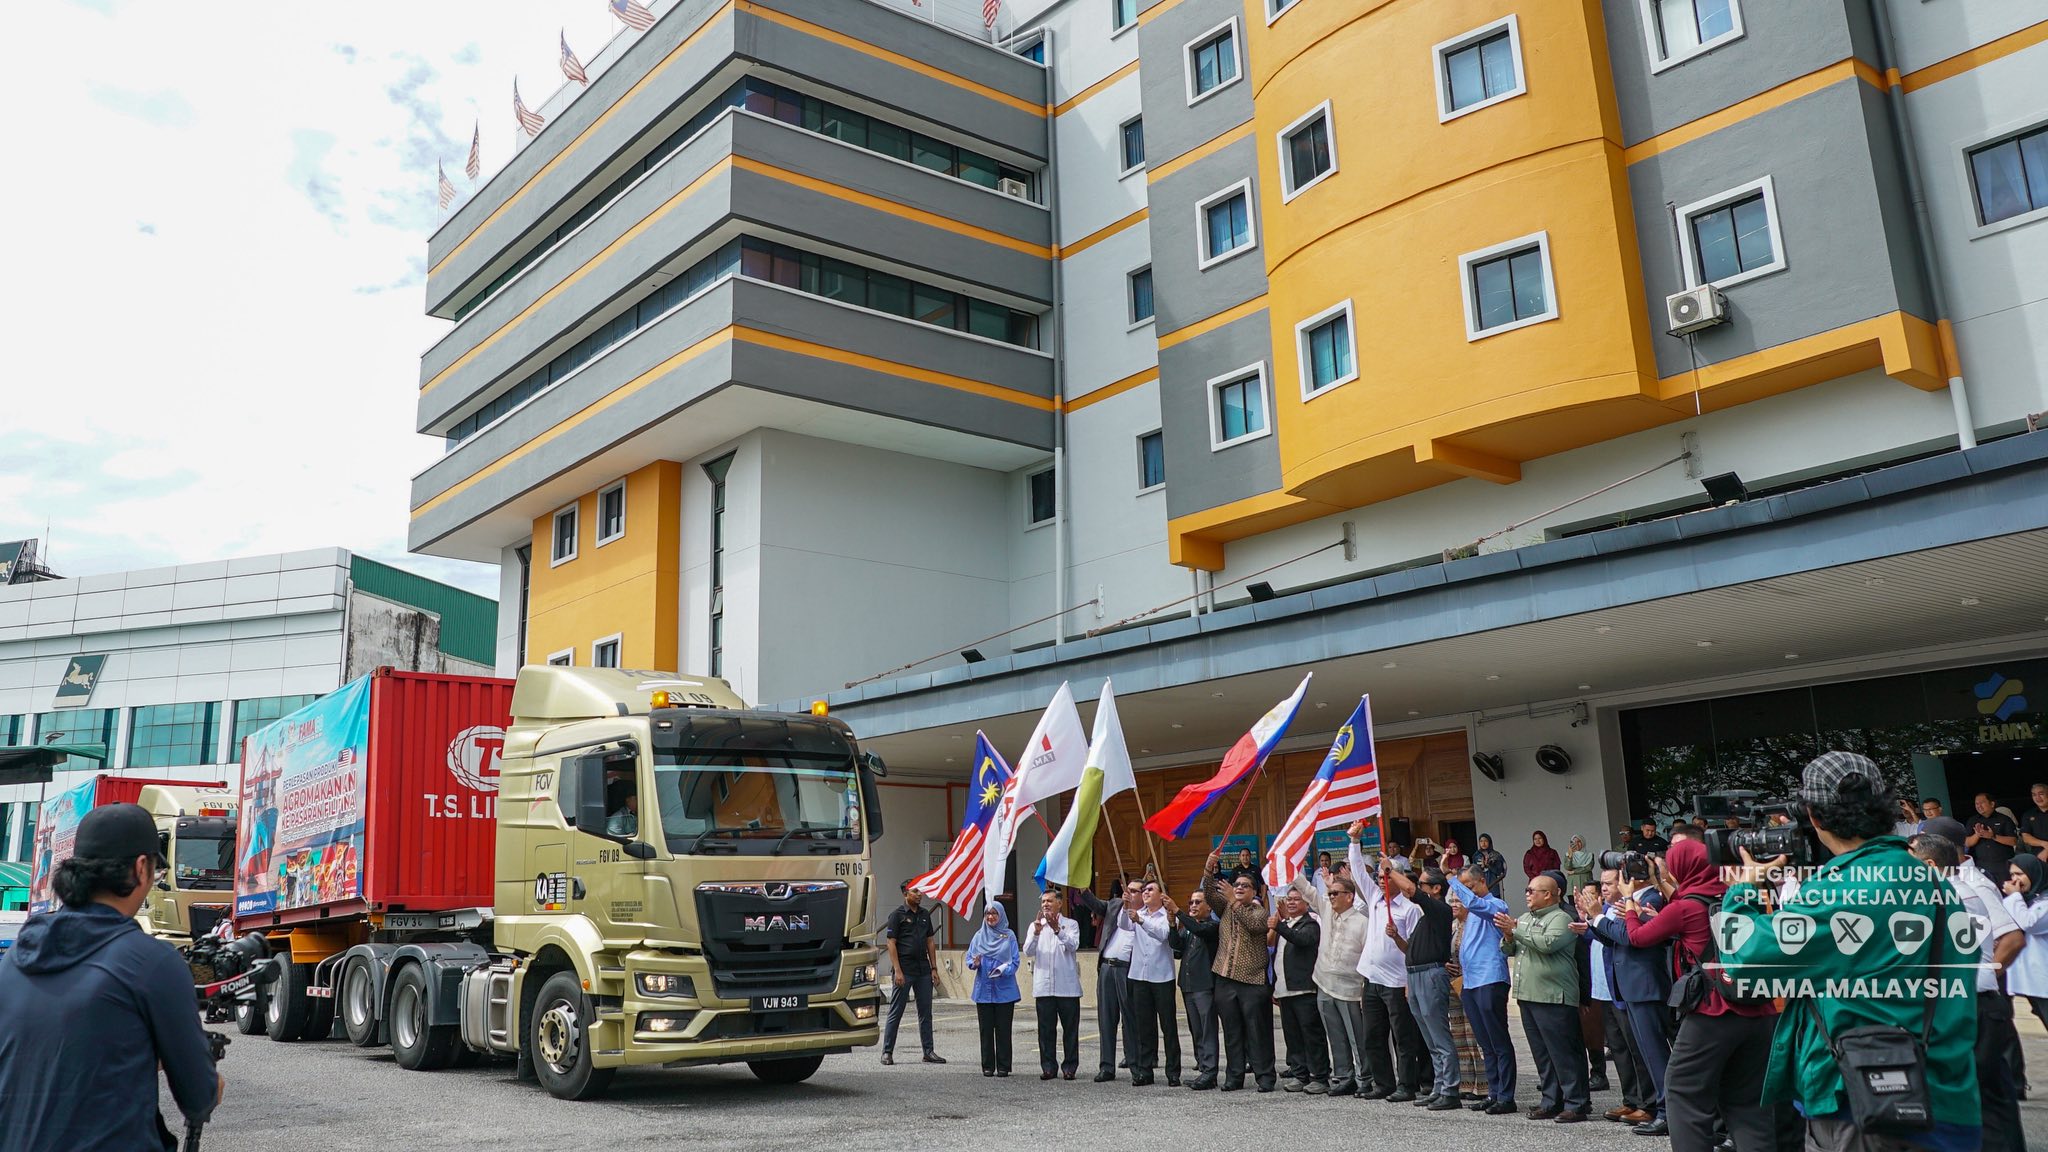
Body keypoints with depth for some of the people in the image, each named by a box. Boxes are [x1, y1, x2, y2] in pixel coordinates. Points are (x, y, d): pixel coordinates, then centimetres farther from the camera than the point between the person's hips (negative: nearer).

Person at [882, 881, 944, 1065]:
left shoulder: (925, 914, 12)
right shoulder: (897, 915, -6)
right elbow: (891, 943, -9)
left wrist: (934, 967, 9)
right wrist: (897, 970, -15)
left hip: (923, 969, 6)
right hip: (904, 970, -6)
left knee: (925, 1012, 8)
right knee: (895, 1012, 0)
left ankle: (928, 1051, 14)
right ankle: (887, 1052, 7)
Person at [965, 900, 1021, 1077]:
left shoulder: (1009, 936, 2)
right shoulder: (979, 935, 9)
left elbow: (1014, 962, -2)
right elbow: (969, 958, 8)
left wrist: (1002, 970, -20)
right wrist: (974, 963, -14)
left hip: (1004, 989, -2)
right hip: (983, 989, 2)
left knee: (1003, 1029, 0)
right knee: (986, 1029, 4)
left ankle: (1003, 1067, 7)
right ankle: (987, 1066, 12)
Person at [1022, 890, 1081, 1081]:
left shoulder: (1071, 925, 5)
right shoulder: (1035, 926, 12)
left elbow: (1073, 945, -12)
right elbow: (1028, 951, -1)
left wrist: (1058, 930, -26)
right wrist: (1036, 933, -18)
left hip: (1067, 986, -2)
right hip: (1043, 986, 2)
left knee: (1070, 1028, 1)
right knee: (1046, 1029, 4)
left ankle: (1069, 1067, 9)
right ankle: (1048, 1067, 11)